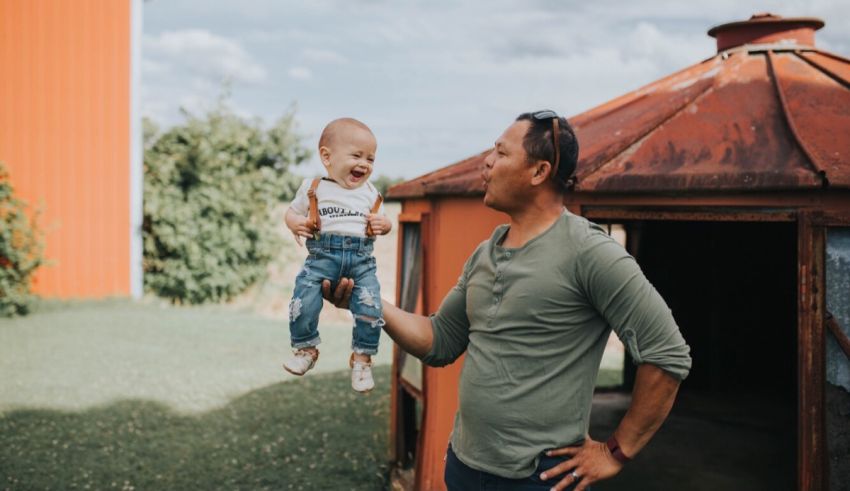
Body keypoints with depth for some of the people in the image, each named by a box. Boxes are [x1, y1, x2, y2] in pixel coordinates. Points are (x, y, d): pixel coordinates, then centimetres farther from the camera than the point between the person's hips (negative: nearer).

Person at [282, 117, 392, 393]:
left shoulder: (370, 193, 15)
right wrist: (296, 224, -6)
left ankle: (362, 357, 1)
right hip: (323, 254, -1)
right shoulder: (313, 189, 8)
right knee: (304, 300, -19)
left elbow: (382, 222, 23)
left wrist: (384, 224, -1)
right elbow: (292, 213, 17)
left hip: (362, 258, 1)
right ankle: (306, 348, 4)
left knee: (370, 305, -17)